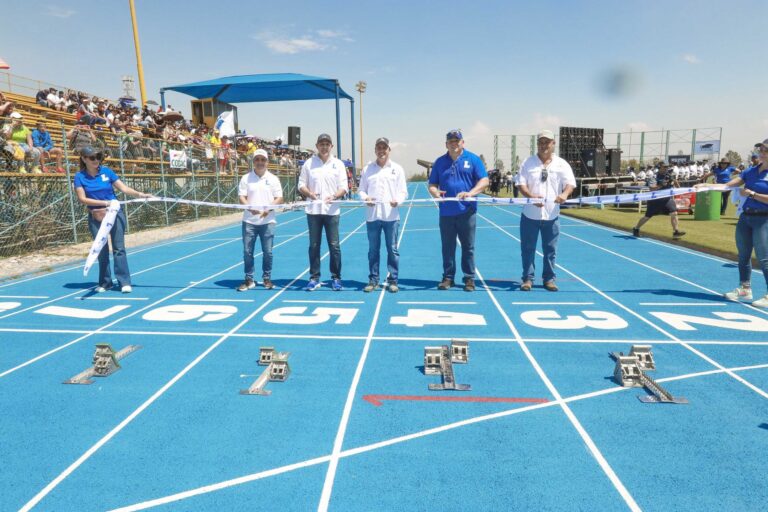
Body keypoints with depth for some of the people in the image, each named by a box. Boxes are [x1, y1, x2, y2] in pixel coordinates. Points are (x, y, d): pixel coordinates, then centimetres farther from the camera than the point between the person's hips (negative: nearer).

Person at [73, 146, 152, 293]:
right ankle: (105, 283, 17)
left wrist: (140, 194, -17)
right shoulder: (79, 177, -1)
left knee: (119, 248, -4)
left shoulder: (106, 171, 0)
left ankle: (124, 282, -3)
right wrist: (104, 202, -19)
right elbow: (82, 199, -8)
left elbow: (123, 188, -2)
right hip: (96, 216, 1)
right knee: (101, 250, 6)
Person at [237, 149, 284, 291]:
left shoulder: (273, 178, 5)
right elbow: (242, 197, 0)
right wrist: (250, 207, -20)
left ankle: (267, 278, 17)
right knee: (247, 251, 2)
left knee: (267, 251, 3)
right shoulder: (246, 178, 5)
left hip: (268, 221, 0)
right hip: (249, 221, 1)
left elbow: (279, 199, 1)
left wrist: (268, 209, -16)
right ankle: (249, 280, 13)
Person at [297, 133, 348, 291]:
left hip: (331, 210, -1)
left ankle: (336, 278, 10)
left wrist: (334, 196, -17)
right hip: (313, 210, 1)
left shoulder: (338, 164, 6)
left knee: (334, 245, 0)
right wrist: (310, 193, -13)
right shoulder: (309, 163, 7)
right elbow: (301, 185, 8)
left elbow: (343, 187, 3)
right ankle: (314, 278, 15)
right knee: (314, 245, 5)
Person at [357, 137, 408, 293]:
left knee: (392, 250, 3)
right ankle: (373, 280, 17)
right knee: (373, 250, 7)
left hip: (391, 215, -1)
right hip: (372, 215, 1)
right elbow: (361, 189, 11)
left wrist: (397, 200, -18)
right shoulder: (367, 168, 10)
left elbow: (403, 191, 2)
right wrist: (365, 197, -11)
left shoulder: (397, 168, 6)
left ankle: (393, 280, 12)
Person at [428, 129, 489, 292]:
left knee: (468, 247, 4)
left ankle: (469, 278, 13)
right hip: (446, 212, 2)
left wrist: (470, 193, -18)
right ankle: (448, 277, 18)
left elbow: (484, 181, -2)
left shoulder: (473, 159, 4)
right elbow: (432, 185, 12)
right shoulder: (440, 162, 11)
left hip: (467, 211, -2)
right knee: (447, 247, 7)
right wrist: (435, 192, -12)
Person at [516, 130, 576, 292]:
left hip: (552, 215, 1)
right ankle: (527, 278, 14)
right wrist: (531, 196, -23)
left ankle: (549, 278, 18)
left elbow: (570, 183, -1)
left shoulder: (562, 164, 6)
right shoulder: (528, 162, 4)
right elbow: (521, 184, -3)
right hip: (530, 214, -1)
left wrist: (565, 194, -25)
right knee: (528, 248, 3)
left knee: (550, 249, 6)